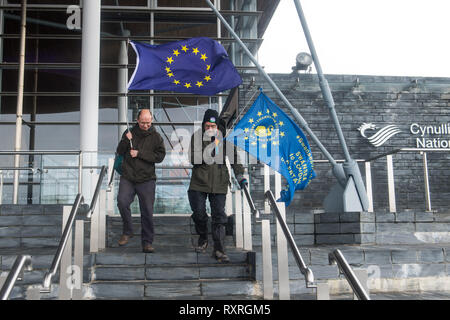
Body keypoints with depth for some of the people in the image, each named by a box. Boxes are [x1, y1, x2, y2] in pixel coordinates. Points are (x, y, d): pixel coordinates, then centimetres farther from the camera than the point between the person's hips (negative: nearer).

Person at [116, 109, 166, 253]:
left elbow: (160, 156, -5)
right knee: (122, 202, -19)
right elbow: (119, 152, 9)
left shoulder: (156, 137, 4)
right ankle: (128, 231, 3)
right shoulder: (129, 133, 10)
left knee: (147, 211, -1)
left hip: (147, 179, -1)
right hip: (127, 178, 1)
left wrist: (139, 154, -12)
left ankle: (147, 242, 10)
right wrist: (126, 141, -10)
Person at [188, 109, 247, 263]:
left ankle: (219, 250, 1)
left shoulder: (224, 137, 2)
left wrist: (240, 176, 3)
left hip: (219, 182, 0)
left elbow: (234, 155, 10)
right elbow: (193, 159, -12)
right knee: (199, 213, 5)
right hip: (199, 182, 0)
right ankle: (203, 239, 31)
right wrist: (210, 148, -23)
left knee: (219, 215, -3)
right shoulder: (196, 136, -2)